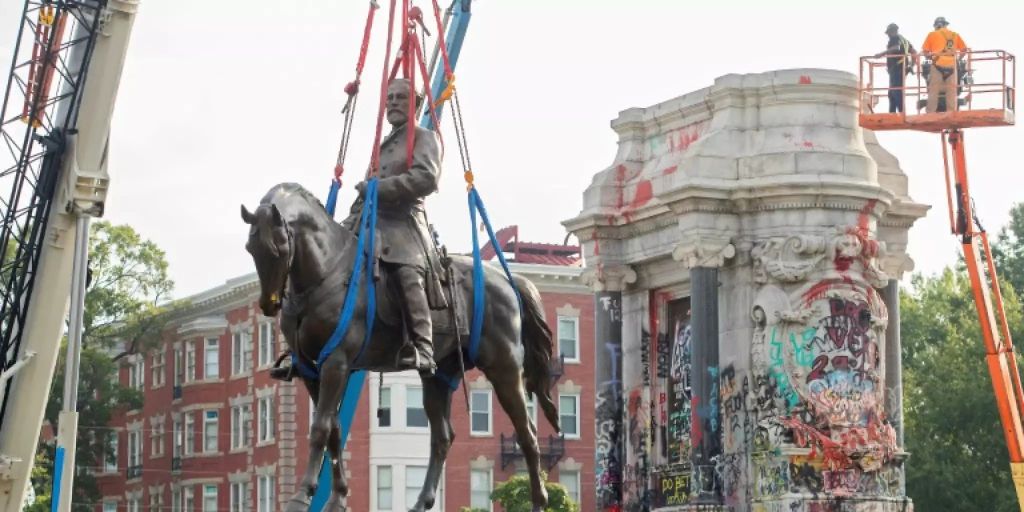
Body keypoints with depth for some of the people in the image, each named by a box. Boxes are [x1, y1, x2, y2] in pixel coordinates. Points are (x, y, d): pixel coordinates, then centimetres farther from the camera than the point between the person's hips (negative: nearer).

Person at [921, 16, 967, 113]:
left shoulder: (932, 35, 6)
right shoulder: (955, 35, 13)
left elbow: (925, 51, 2)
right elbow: (964, 49, 10)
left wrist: (931, 56, 20)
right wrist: (958, 57, 26)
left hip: (938, 65, -2)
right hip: (951, 65, 2)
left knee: (933, 91, -1)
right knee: (951, 92, 7)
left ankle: (930, 113, -6)